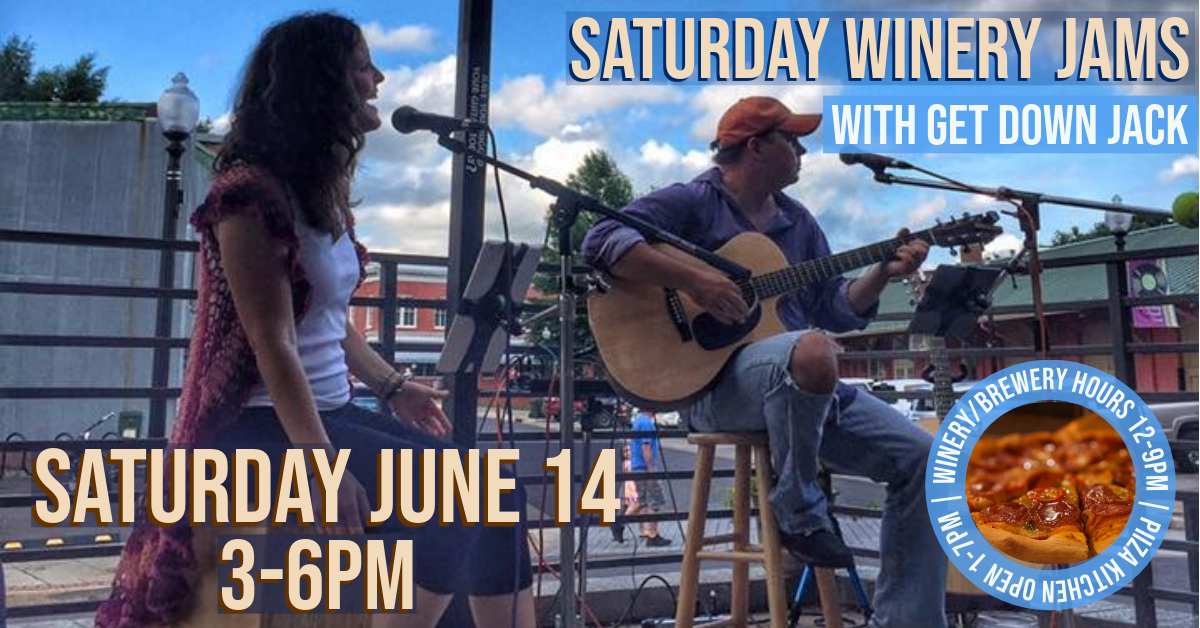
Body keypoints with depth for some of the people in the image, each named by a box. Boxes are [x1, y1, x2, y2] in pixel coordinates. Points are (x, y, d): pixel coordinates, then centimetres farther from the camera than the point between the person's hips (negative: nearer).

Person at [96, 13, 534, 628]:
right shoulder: (252, 192, -15)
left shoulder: (324, 192, 12)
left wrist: (393, 387, 11)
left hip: (330, 408, 9)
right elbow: (274, 346, -21)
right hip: (261, 424, -8)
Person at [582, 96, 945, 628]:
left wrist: (884, 273, 1)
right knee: (813, 351, -39)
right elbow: (602, 240, -17)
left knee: (921, 458, -6)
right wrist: (693, 281, -23)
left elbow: (835, 310, 17)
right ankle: (797, 510, -15)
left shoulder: (798, 221, 20)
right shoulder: (691, 202, -2)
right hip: (714, 381, -7)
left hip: (808, 390, 7)